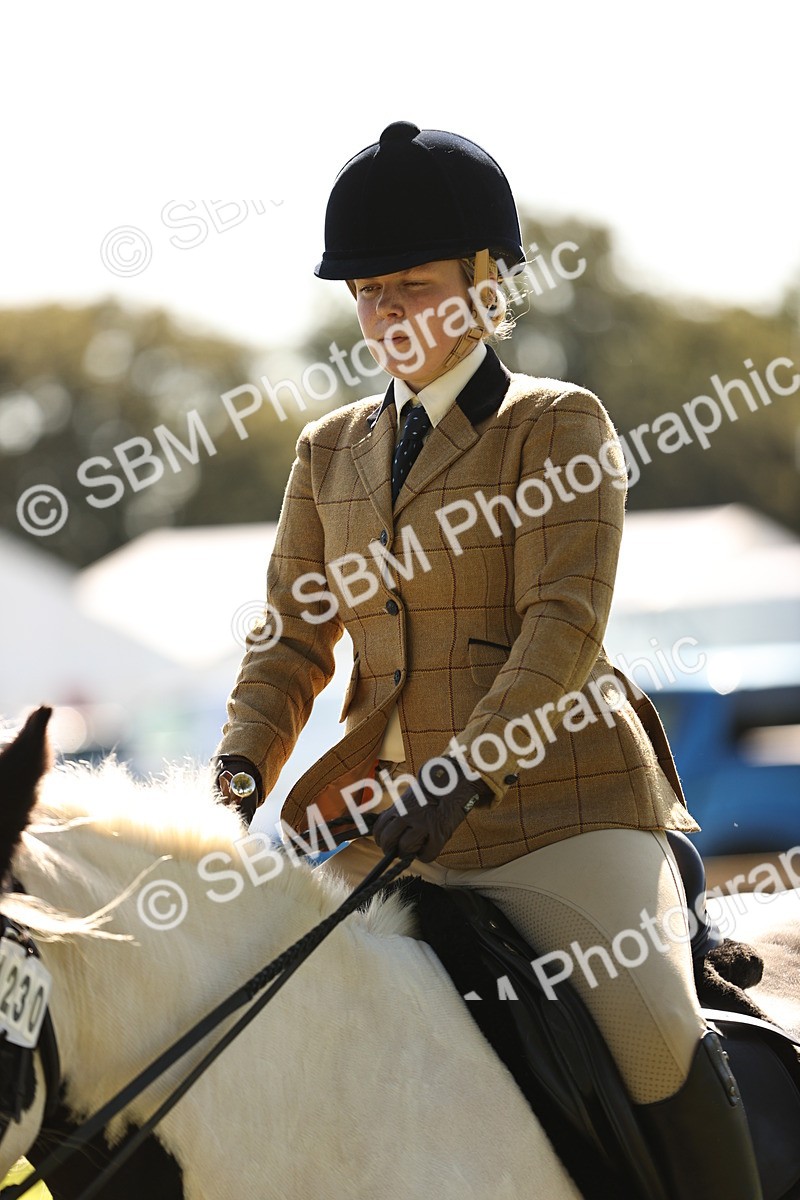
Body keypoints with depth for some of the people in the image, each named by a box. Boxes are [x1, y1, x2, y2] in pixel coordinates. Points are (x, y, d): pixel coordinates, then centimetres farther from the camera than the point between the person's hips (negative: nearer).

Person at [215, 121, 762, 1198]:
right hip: (389, 806, 6)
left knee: (655, 1040, -22)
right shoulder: (331, 451, 15)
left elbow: (565, 625, -13)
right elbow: (296, 637, 14)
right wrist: (244, 766, -6)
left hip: (555, 798, -5)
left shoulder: (561, 425, -1)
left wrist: (465, 776, -28)